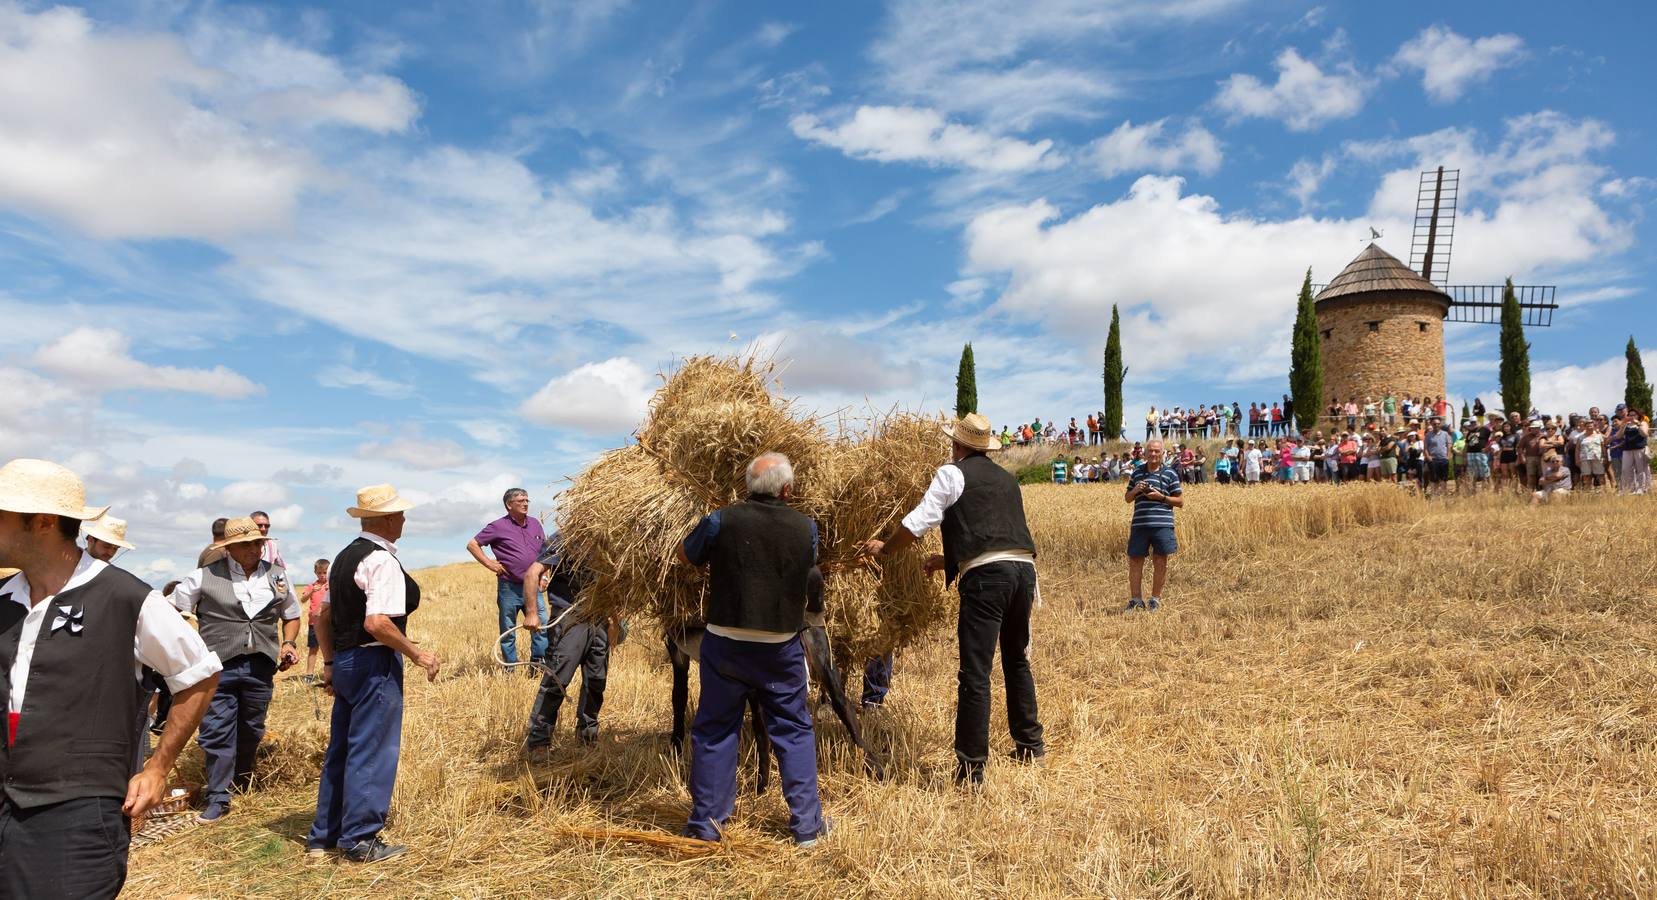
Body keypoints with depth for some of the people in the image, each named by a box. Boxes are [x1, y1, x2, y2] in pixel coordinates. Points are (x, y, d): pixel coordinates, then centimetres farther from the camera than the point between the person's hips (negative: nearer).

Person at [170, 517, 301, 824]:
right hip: (219, 666, -3)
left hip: (261, 666, 3)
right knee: (217, 732, -4)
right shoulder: (205, 577, -2)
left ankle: (242, 784, 36)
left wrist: (289, 643, 2)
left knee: (251, 730, 14)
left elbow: (291, 616, 20)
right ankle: (219, 799, 5)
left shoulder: (278, 576, 8)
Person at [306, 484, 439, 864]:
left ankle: (324, 836, 25)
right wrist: (418, 654, -15)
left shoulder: (345, 556, 13)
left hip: (344, 661, 9)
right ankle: (360, 840, 7)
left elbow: (324, 617, 17)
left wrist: (330, 663, 23)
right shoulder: (382, 560, -16)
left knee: (341, 749, 16)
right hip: (375, 663, -9)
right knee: (372, 750, -1)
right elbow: (377, 623, -25)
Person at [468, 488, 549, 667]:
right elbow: (472, 545, -2)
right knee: (508, 632, 7)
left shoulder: (535, 523, 7)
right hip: (509, 587, -4)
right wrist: (489, 563, -9)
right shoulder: (499, 526, -7)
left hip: (532, 587, 4)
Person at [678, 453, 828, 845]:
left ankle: (705, 824, 20)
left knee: (714, 730, 12)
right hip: (782, 648, 1)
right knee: (794, 731, 13)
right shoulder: (805, 528, -4)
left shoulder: (721, 521, -9)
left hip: (725, 644, -1)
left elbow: (685, 555, 7)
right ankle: (807, 825, 16)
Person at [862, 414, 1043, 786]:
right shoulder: (1006, 477, 25)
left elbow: (918, 522, -1)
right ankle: (1030, 744, 35)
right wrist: (950, 560, 37)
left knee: (975, 672, -4)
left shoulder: (952, 473, 4)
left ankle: (970, 766, -2)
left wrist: (884, 547, 16)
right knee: (1017, 660, 24)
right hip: (1024, 568, 7)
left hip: (986, 575, -7)